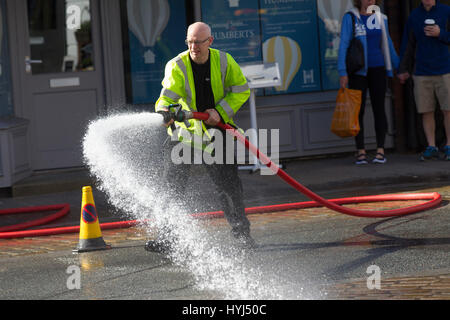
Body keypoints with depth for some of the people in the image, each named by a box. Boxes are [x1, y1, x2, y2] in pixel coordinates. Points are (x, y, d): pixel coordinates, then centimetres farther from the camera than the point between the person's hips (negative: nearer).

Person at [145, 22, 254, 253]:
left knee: (229, 183, 0)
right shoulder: (177, 66, -14)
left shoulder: (223, 62, -7)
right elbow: (167, 95, -26)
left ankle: (240, 230, 16)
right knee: (172, 184, -3)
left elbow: (241, 89, 1)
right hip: (183, 130, -1)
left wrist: (221, 112, -13)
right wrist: (164, 111, -49)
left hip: (216, 131, 1)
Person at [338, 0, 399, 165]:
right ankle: (361, 151, 2)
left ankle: (380, 150, 3)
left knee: (379, 108, 0)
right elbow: (344, 44, -6)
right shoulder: (350, 18, -2)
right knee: (358, 110, -2)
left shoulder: (380, 18, 8)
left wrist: (398, 67, 18)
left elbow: (388, 44, 17)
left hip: (377, 69, 3)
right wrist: (343, 72, -13)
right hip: (358, 70, -3)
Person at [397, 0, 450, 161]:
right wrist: (403, 69, 10)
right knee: (426, 112, 1)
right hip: (422, 73, 2)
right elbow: (408, 44, 12)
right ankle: (431, 148, 9)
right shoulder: (414, 15, 7)